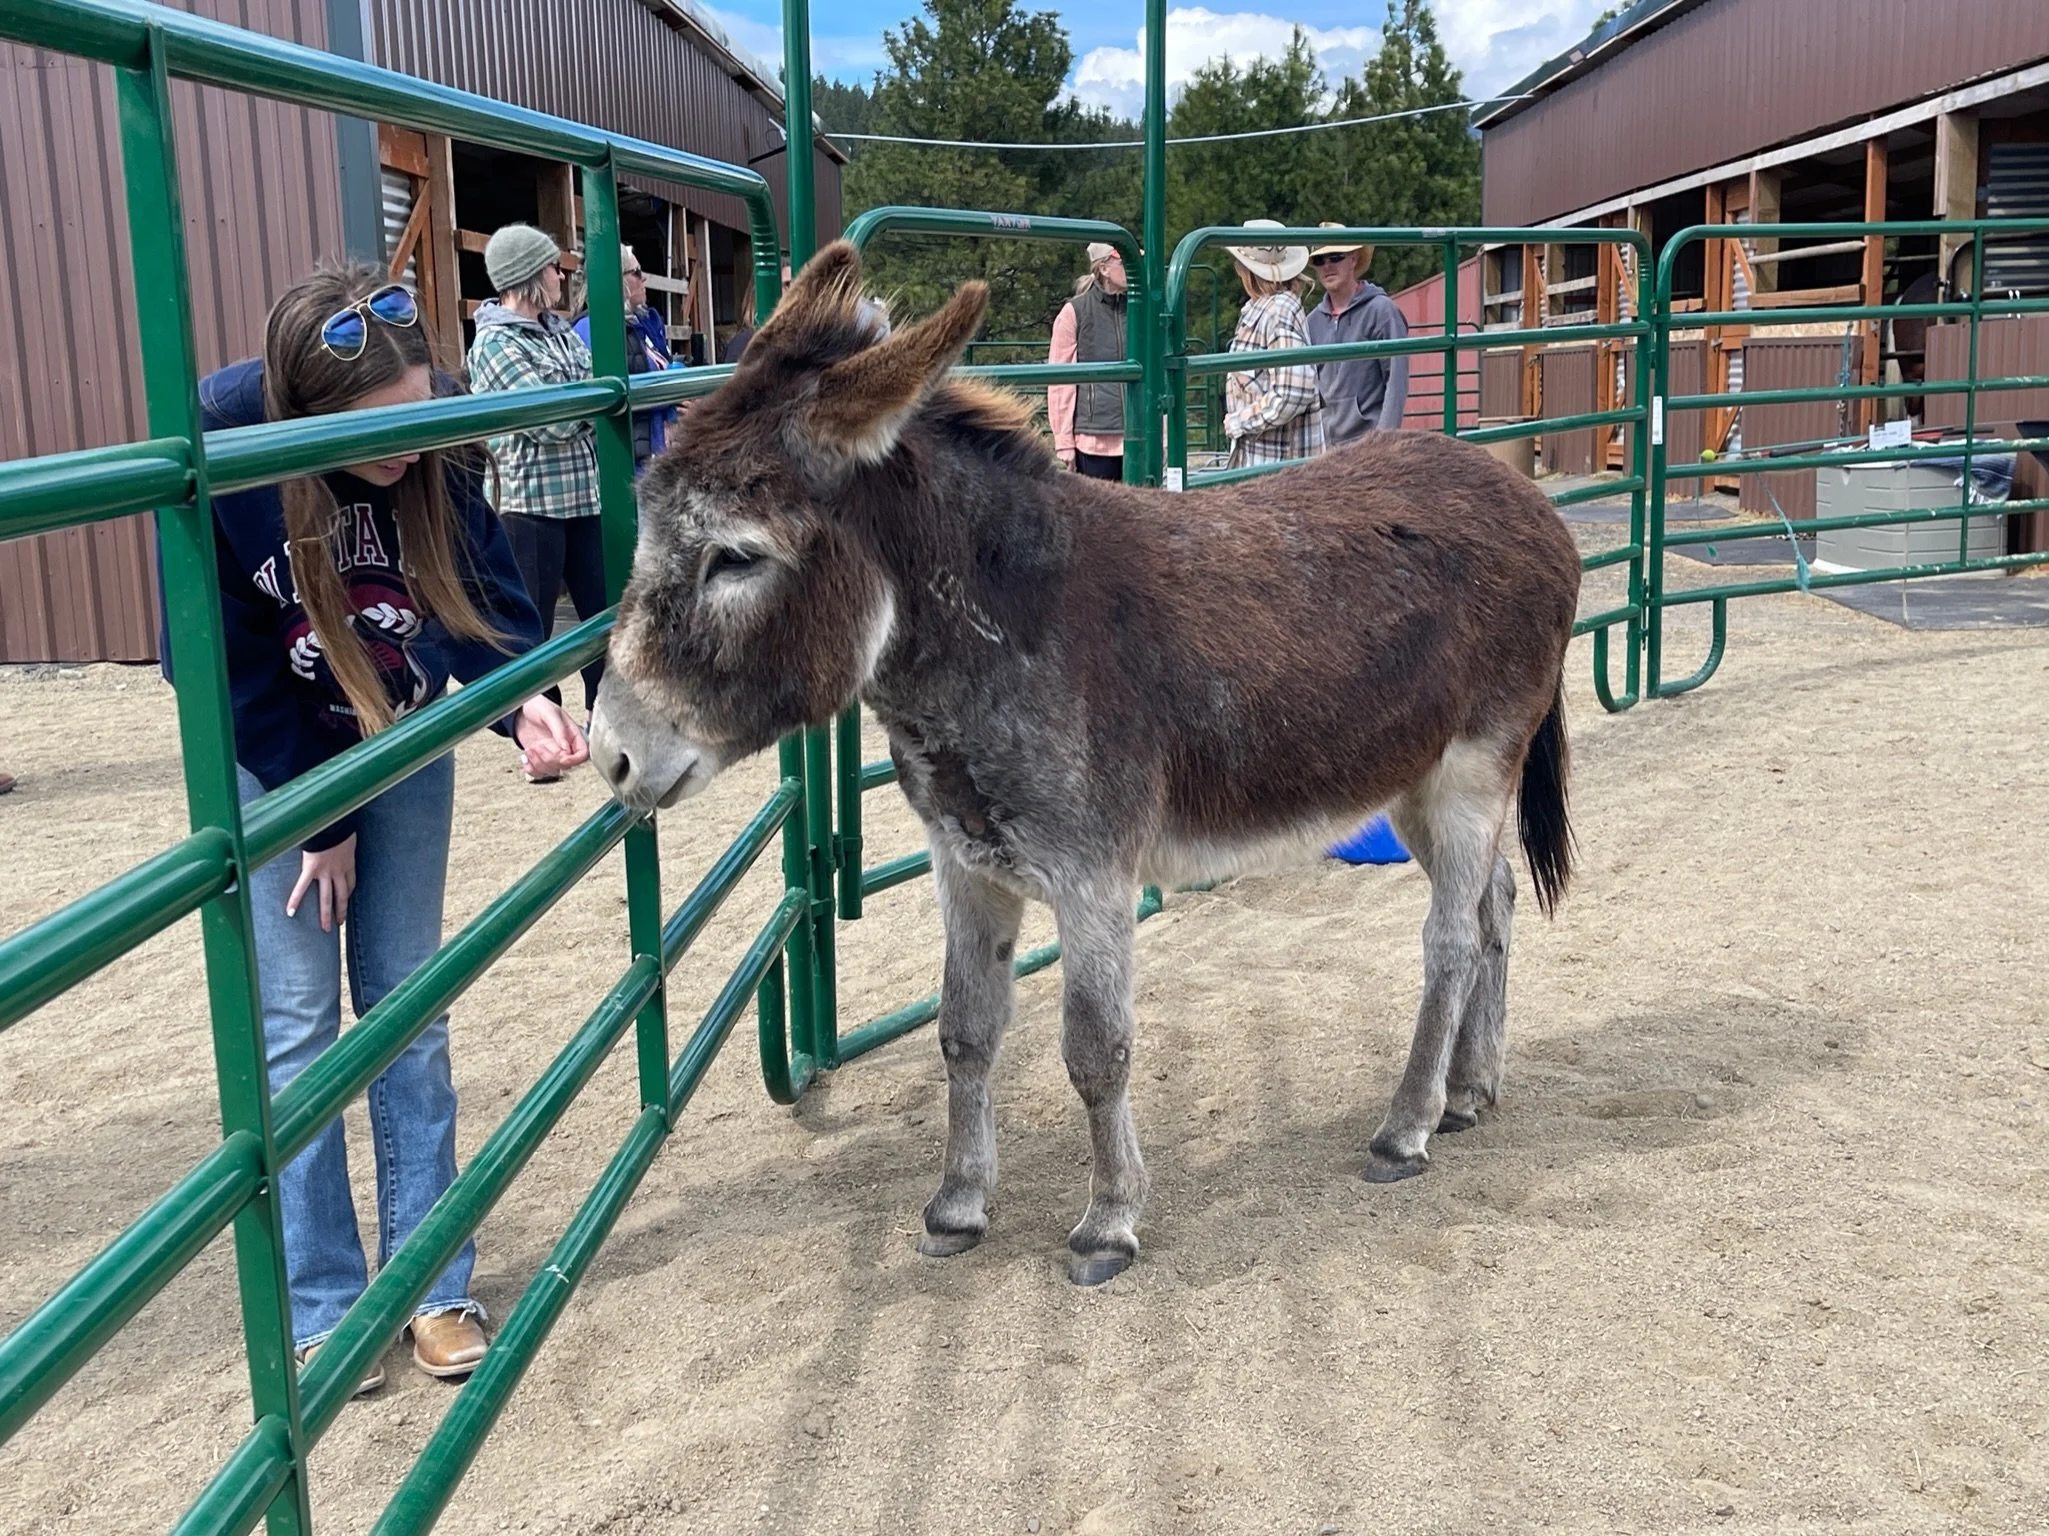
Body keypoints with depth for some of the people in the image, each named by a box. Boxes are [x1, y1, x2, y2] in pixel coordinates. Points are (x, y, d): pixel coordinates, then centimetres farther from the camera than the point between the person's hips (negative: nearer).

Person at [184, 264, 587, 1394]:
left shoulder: (432, 456, -22)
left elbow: (484, 602, -11)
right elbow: (226, 665, -19)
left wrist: (524, 704, -32)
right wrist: (321, 817, -13)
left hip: (405, 743, 3)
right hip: (272, 759, -2)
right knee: (298, 1025, 0)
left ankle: (433, 1283, 17)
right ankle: (321, 1307, 14)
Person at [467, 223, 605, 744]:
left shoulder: (561, 331, 13)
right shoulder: (495, 343, -10)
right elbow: (551, 419, -18)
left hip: (583, 495, 7)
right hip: (531, 502, -7)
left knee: (604, 611, 12)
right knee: (532, 627, 2)